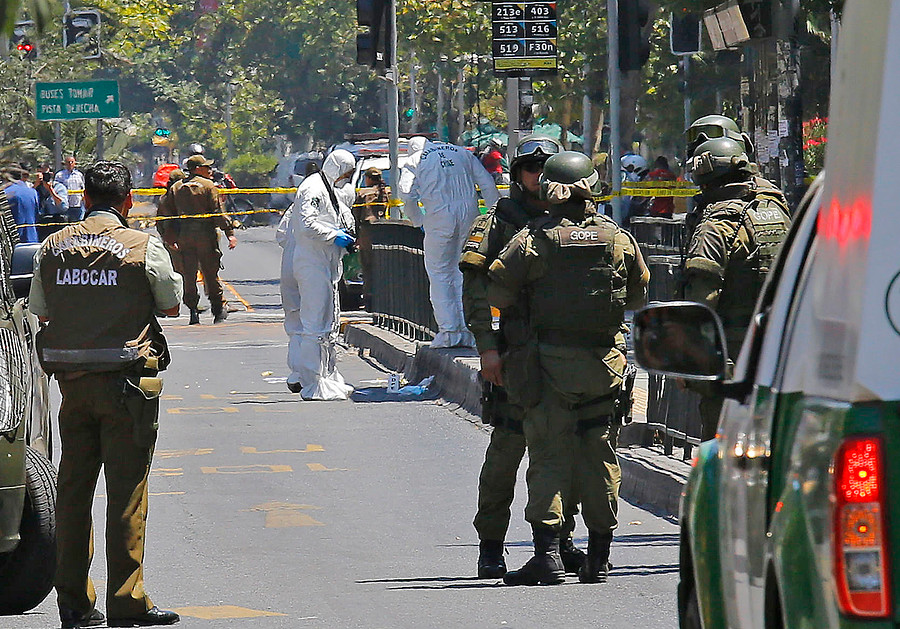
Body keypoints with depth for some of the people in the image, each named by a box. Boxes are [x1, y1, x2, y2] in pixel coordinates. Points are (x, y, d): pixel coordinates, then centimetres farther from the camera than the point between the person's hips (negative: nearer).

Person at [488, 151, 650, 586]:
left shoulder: (531, 240, -6)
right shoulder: (619, 240, 2)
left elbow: (496, 294, -5)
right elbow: (639, 296, 15)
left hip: (550, 359, -2)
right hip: (606, 363, 2)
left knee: (548, 455, 0)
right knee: (599, 456, 9)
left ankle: (548, 552, -10)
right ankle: (598, 558, 13)